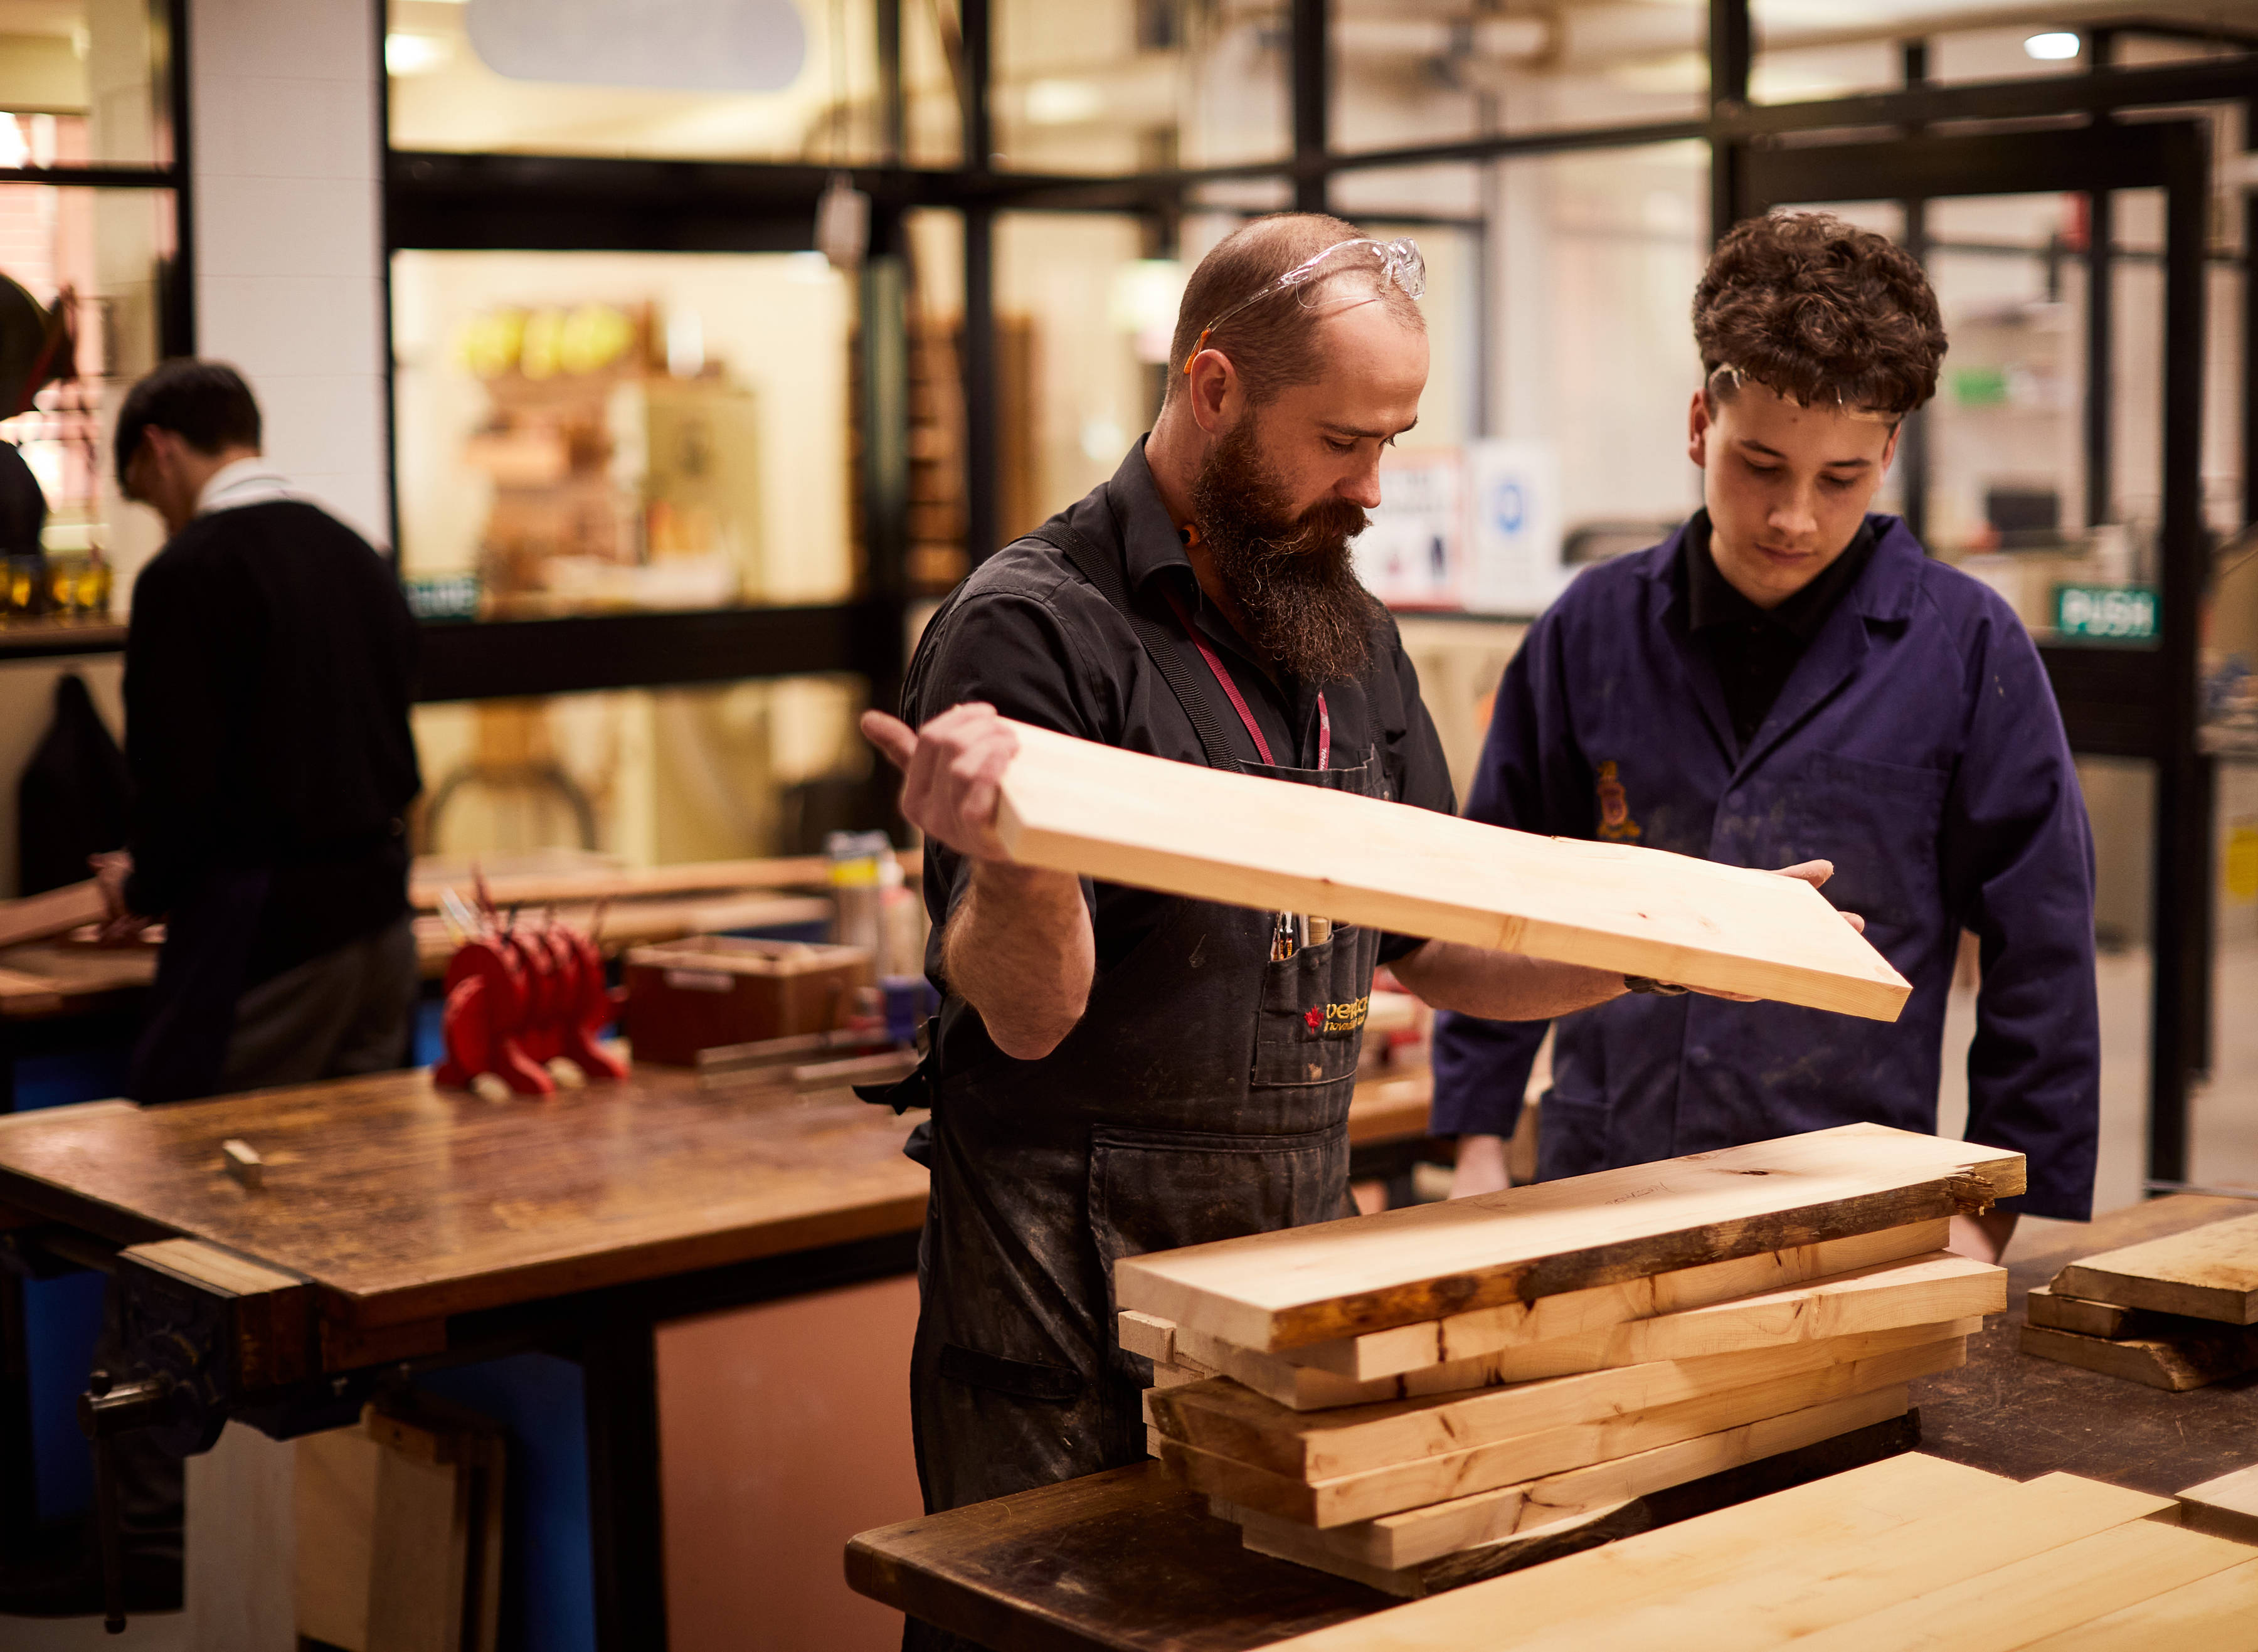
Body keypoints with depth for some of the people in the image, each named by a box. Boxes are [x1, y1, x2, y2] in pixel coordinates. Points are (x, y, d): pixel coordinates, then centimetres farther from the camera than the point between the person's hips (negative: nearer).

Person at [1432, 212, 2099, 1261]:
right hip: (1595, 1188, 2)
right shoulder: (1593, 631, 4)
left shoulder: (1967, 650, -4)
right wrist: (1478, 1143, 7)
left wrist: (1993, 1211, -1)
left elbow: (2038, 957, 1)